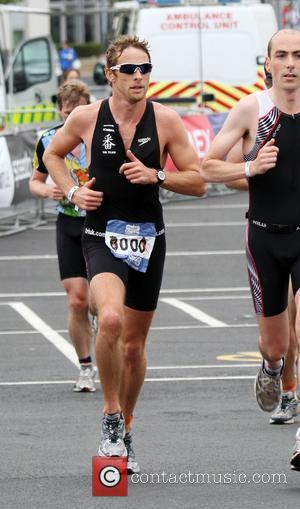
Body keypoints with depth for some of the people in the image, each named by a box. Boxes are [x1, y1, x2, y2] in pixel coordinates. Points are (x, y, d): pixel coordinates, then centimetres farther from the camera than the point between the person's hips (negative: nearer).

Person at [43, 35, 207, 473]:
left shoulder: (166, 120, -3)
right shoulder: (86, 118, -3)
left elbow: (198, 182, 1)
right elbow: (53, 154, 17)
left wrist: (156, 175, -15)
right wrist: (72, 192, 1)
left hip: (149, 239, 2)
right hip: (102, 237, -2)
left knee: (133, 345, 11)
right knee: (110, 318, -29)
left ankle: (124, 430, 31)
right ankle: (111, 417, -13)